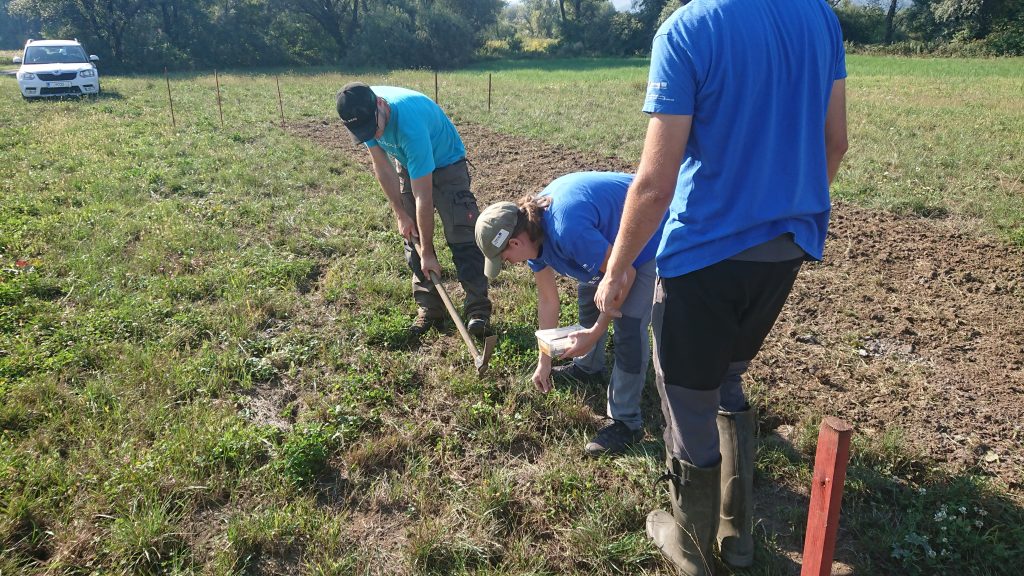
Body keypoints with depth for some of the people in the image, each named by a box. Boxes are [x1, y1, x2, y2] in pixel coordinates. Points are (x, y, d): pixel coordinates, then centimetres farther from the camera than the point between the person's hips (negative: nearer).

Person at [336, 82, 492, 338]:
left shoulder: (409, 123, -41)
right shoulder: (363, 113, -21)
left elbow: (423, 197, -36)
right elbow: (382, 166, -7)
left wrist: (428, 252, -30)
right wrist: (400, 214, -9)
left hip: (446, 164, -6)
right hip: (408, 167, 6)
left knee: (462, 237, -14)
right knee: (413, 236, 2)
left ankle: (478, 309, -9)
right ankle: (429, 307, 9)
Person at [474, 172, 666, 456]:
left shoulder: (567, 230, -38)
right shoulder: (532, 230, -8)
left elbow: (625, 275, -29)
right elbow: (547, 299, 1)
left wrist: (595, 332, -20)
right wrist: (544, 362, 7)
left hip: (651, 237, -9)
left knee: (629, 324, -15)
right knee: (588, 290, 20)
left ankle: (626, 422, -4)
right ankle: (589, 367, 43)